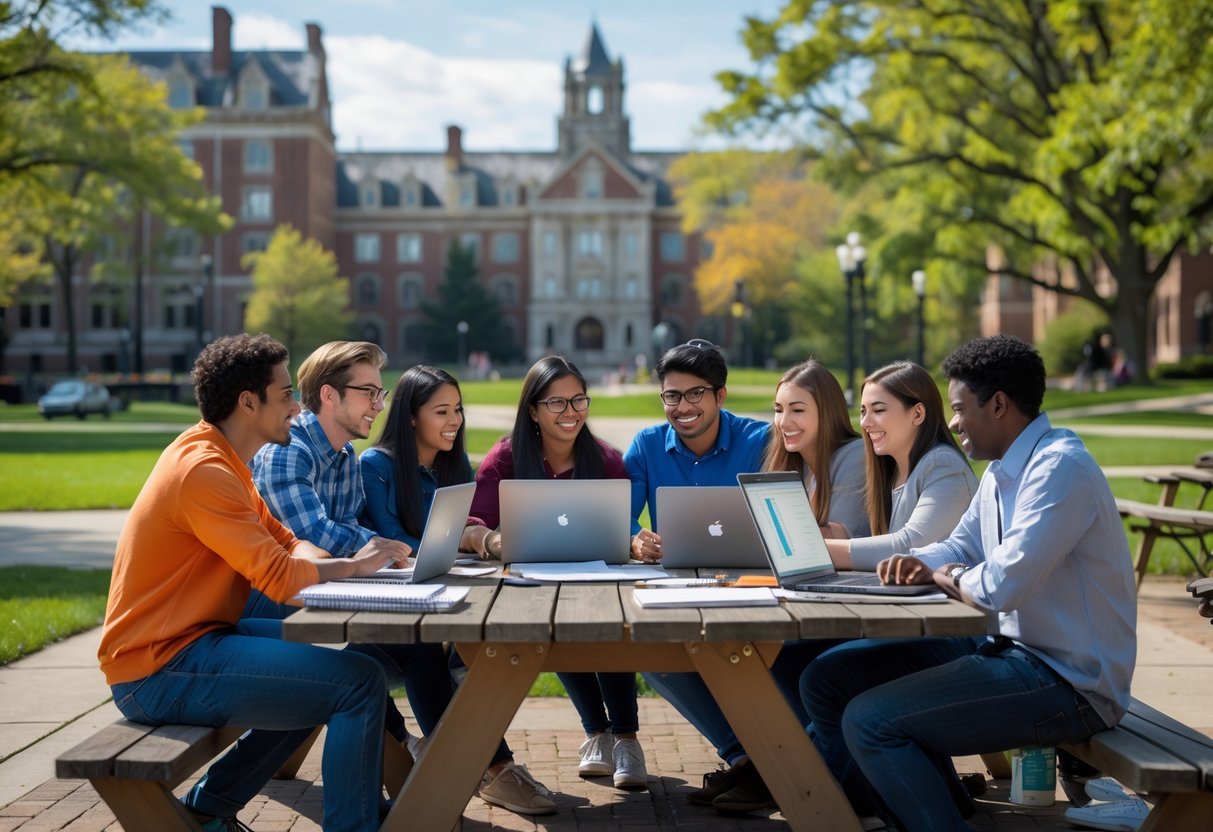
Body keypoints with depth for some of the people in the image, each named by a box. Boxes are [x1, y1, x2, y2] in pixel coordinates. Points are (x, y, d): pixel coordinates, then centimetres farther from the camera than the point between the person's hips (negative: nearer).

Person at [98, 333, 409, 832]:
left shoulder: (220, 457, 13)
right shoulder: (203, 470, -20)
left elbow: (284, 542, 15)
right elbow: (280, 577, -25)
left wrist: (343, 560, -5)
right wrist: (352, 566, -8)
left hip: (187, 640, 11)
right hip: (160, 673, -11)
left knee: (327, 674, 24)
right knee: (360, 683, -18)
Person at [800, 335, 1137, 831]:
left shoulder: (1059, 468, -20)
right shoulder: (1002, 470, 12)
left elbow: (1002, 586, -29)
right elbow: (961, 546, 24)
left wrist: (944, 577, -6)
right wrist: (917, 563, 0)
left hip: (1066, 680, -10)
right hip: (1009, 648, 10)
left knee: (869, 720, -23)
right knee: (827, 680, 6)